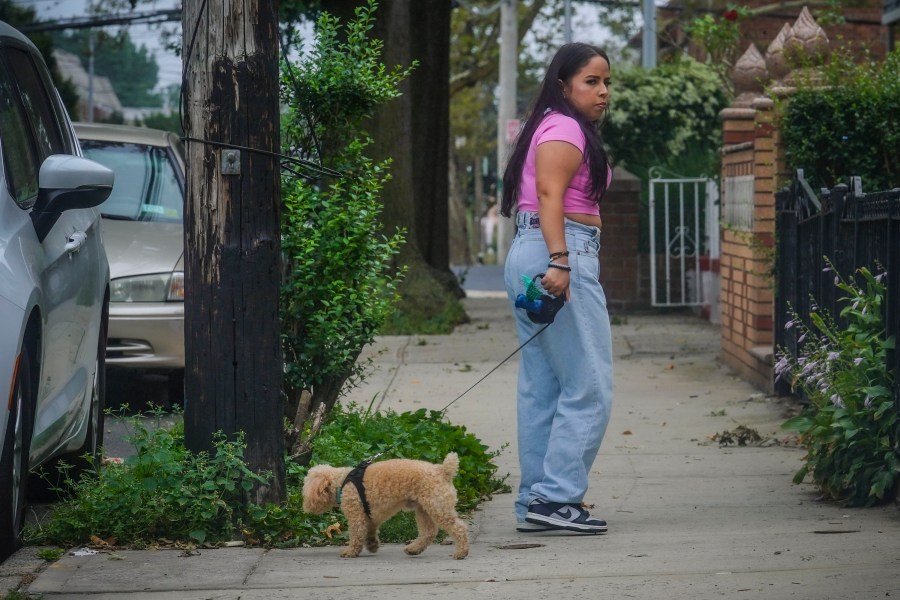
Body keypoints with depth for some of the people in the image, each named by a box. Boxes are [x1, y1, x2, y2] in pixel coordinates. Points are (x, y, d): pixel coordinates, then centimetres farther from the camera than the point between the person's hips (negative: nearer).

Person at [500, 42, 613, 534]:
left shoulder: (549, 127, 23)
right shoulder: (565, 129, -8)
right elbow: (550, 194, -20)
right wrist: (559, 261, -30)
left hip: (527, 255, 11)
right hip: (565, 252, -11)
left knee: (541, 388, 10)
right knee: (588, 386, -10)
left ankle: (536, 501, 11)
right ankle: (556, 497, -13)